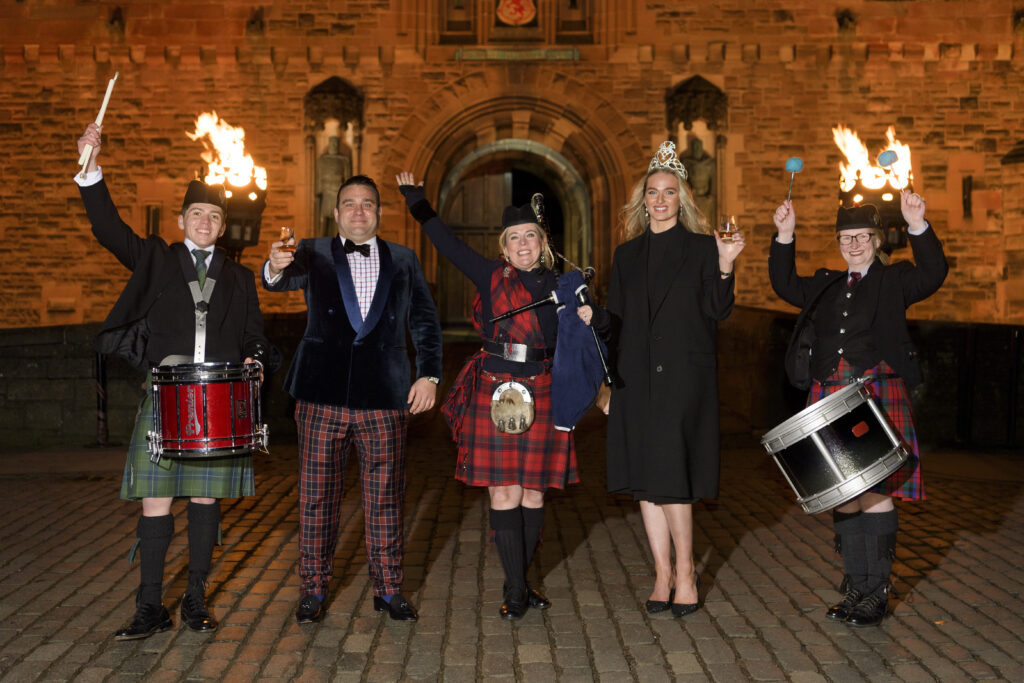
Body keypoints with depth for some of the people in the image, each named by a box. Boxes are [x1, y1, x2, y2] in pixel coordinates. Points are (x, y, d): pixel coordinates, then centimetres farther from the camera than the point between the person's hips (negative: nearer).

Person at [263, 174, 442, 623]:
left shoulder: (403, 261, 11)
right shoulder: (313, 253, 7)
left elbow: (425, 322, 12)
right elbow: (284, 280, -12)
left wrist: (429, 374, 0)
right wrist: (275, 268, -36)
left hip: (384, 396, 1)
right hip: (322, 393, -1)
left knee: (385, 495, 6)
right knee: (317, 494, 5)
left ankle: (388, 589, 19)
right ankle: (313, 588, 18)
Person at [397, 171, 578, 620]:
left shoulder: (558, 287, 8)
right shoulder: (491, 276, 2)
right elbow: (446, 242, 4)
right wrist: (416, 200, 4)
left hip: (541, 396, 2)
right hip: (494, 393, -2)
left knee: (532, 491, 7)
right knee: (504, 492, -2)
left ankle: (519, 581, 23)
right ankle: (516, 588, 7)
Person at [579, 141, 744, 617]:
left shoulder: (702, 247, 4)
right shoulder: (627, 254, 15)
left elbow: (716, 312, -4)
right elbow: (618, 322, 13)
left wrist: (724, 269, -18)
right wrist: (593, 316, -6)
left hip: (684, 374, -4)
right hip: (637, 376, 4)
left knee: (669, 476, -9)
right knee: (645, 479, 4)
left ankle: (685, 573, 7)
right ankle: (663, 575, 15)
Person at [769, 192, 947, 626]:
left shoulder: (893, 280, 7)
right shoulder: (826, 285, 20)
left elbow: (933, 273, -8)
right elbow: (785, 286, 14)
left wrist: (917, 226, -22)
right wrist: (785, 236, 5)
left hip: (877, 394, -4)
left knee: (876, 491, -7)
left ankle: (877, 591, 4)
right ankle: (855, 586, 19)